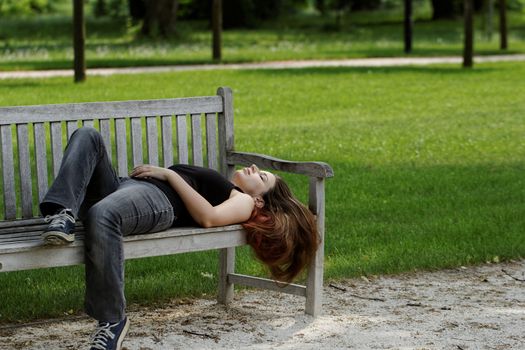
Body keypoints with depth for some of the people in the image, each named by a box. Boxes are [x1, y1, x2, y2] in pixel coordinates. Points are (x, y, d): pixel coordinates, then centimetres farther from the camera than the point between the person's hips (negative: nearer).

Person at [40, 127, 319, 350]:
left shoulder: (243, 201, 16)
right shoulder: (218, 186, 41)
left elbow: (208, 217, -6)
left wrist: (169, 174, -2)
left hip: (156, 199, -7)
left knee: (101, 214, -41)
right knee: (87, 136, -15)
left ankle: (113, 321, -28)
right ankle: (64, 215, -33)